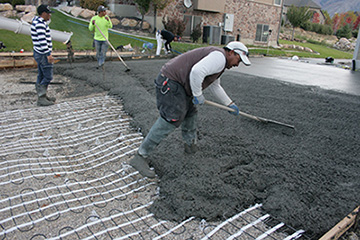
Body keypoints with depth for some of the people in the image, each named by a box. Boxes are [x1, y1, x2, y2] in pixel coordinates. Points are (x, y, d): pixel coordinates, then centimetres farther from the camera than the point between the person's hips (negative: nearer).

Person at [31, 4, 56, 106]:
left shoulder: (37, 21, 16)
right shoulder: (40, 24, -17)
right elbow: (42, 41, -24)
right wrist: (48, 55, -24)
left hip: (39, 54, 11)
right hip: (43, 55, -11)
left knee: (41, 76, 14)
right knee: (48, 77, -6)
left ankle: (43, 96, 22)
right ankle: (41, 99, -3)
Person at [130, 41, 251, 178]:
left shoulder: (218, 62, 23)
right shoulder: (219, 57, -12)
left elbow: (215, 87, 34)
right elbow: (197, 71, -29)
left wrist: (230, 104, 36)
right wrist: (198, 95, -17)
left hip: (177, 83, 11)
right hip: (170, 83, -11)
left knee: (190, 110, 22)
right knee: (170, 120, -14)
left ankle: (190, 145, 37)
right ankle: (140, 157, -12)